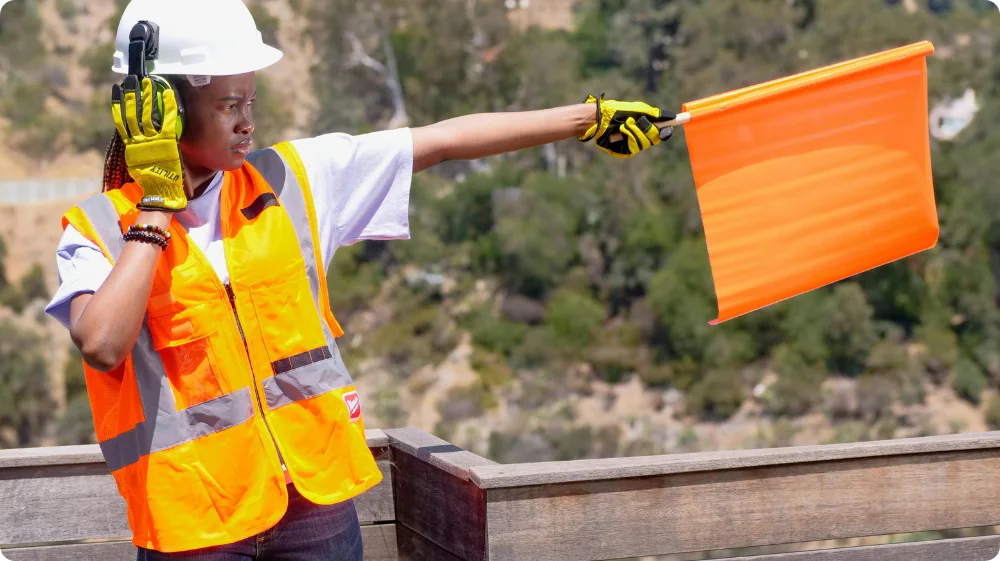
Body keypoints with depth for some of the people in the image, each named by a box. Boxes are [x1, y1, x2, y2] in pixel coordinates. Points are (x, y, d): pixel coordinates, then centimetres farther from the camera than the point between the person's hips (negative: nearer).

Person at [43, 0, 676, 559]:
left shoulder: (292, 177, 4)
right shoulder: (99, 230, -5)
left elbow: (445, 141, 6)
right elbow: (102, 346, -24)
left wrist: (592, 117, 6)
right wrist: (158, 205, -16)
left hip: (318, 493, 3)